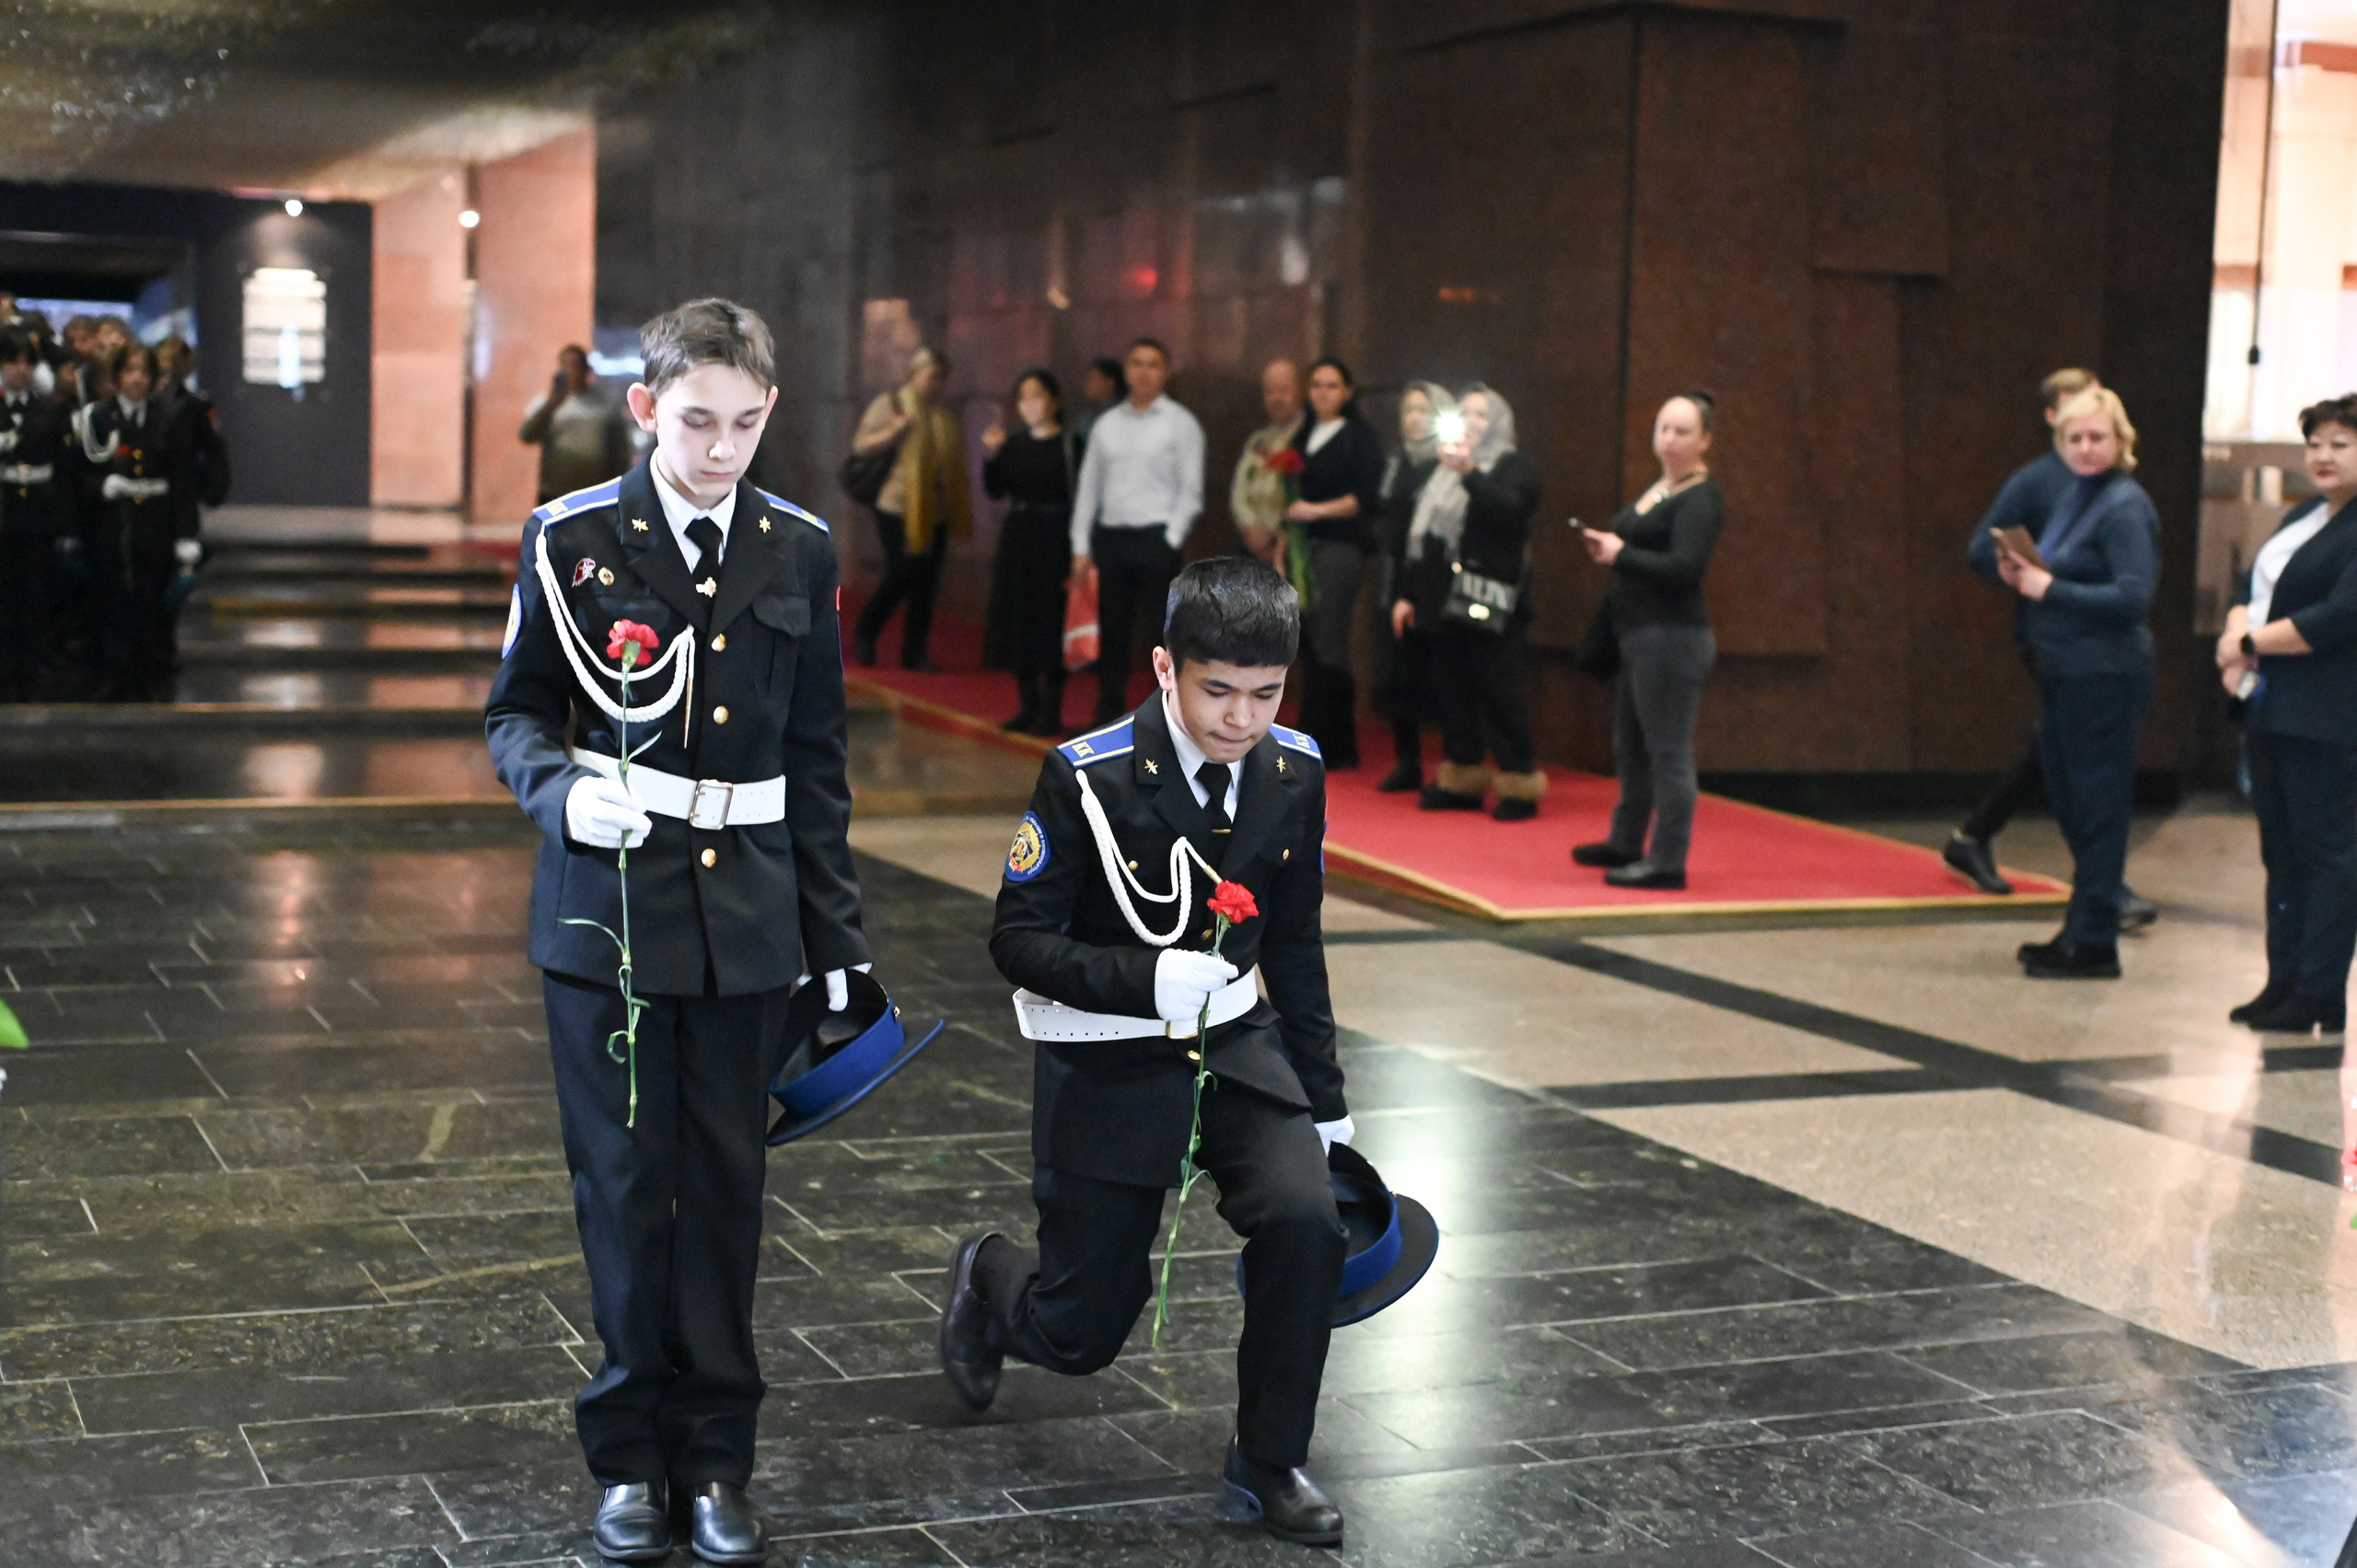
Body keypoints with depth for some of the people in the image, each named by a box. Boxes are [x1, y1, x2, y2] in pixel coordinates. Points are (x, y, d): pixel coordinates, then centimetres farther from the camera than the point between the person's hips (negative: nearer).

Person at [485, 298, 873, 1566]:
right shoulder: (571, 541, -3)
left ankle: (715, 1459, 19)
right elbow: (515, 712, 3)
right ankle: (628, 1455, 19)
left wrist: (834, 933, 8)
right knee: (623, 1180, 4)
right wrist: (562, 790, -20)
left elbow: (816, 754, 9)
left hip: (742, 915, 2)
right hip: (607, 904, -2)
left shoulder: (797, 550, 5)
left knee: (726, 1182, 7)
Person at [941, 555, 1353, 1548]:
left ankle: (1269, 1457, 0)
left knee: (1305, 1220, -23)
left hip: (1236, 1047, 4)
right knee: (1079, 1334, 5)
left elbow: (1293, 945, 9)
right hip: (1109, 1065, -3)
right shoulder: (1088, 776, -19)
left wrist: (1325, 1099, 11)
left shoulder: (1293, 774, -4)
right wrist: (1148, 980, -30)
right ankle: (986, 1279, 43)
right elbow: (1019, 938, -15)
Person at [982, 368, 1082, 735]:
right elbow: (995, 491, 6)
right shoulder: (1014, 444, 10)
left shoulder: (1068, 444, -6)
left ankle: (1051, 713, 3)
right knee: (1019, 622, 8)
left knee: (1050, 624, -3)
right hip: (1017, 537, 6)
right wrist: (991, 455, -11)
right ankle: (1029, 707, 18)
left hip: (1054, 540, -6)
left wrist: (1076, 550, -18)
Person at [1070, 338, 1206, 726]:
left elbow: (1190, 490, -3)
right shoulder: (1107, 424, 13)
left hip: (1156, 538, -4)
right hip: (1110, 537, 4)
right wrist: (1081, 547, 7)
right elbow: (1089, 487, 13)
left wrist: (1169, 542, -10)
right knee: (1111, 633, 7)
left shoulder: (1181, 424, 2)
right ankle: (1108, 719, 15)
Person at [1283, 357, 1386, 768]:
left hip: (1338, 547, -6)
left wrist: (1318, 510, -15)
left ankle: (1336, 748, -7)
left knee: (1328, 649, -11)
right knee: (1309, 648, 3)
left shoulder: (1360, 436, -1)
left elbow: (1367, 497, -9)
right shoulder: (1304, 437, 19)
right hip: (1302, 549, 6)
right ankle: (1315, 742, 7)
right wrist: (1283, 549, 15)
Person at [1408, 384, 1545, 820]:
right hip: (1446, 604, 7)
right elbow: (1423, 539, 22)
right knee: (1454, 694, 8)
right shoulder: (1443, 472, 19)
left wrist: (1468, 472, -35)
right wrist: (1408, 595, 18)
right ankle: (1461, 783, 16)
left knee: (1502, 696, -7)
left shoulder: (1515, 468, -1)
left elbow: (1508, 506, -23)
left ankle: (1520, 786, -2)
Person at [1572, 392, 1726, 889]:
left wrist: (1621, 553, -15)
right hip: (1638, 637, 10)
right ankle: (1625, 844, 33)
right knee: (1629, 748, 19)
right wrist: (1606, 547, 5)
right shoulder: (1658, 489, 16)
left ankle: (1668, 862, -2)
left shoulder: (1701, 499, -12)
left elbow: (1685, 567, -24)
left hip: (1673, 638, -10)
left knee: (1668, 753, -7)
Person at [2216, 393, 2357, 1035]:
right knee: (2282, 852, 13)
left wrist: (2253, 640, -14)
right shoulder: (2302, 517, 18)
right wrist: (2234, 635, -2)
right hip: (2271, 711, 9)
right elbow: (2251, 587, 20)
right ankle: (2283, 982, 19)